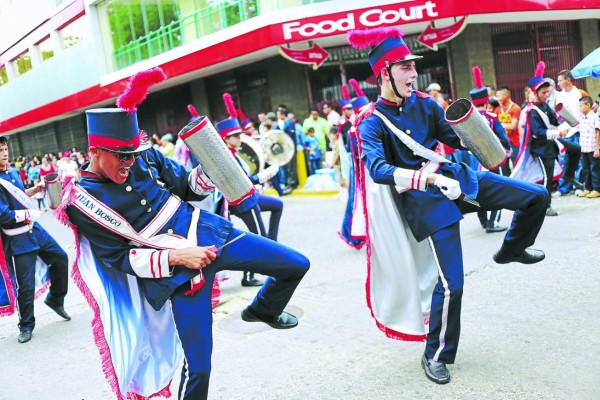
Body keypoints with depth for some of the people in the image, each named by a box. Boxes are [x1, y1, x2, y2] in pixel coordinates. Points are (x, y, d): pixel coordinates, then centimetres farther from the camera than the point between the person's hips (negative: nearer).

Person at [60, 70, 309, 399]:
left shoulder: (145, 157, -1)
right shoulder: (83, 202, -10)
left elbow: (190, 188, 10)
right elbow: (120, 258, -9)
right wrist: (176, 256, -21)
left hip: (210, 233, 5)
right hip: (179, 272, -5)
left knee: (296, 265, 5)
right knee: (198, 367, -5)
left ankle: (262, 311, 35)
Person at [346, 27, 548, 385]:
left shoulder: (424, 103, 4)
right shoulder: (372, 122, -14)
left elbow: (456, 139, 13)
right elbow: (377, 169, -30)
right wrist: (428, 179, -39)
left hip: (455, 176, 6)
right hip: (427, 201, -6)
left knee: (537, 197, 4)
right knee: (450, 284, -10)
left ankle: (511, 251, 33)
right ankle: (436, 356, 14)